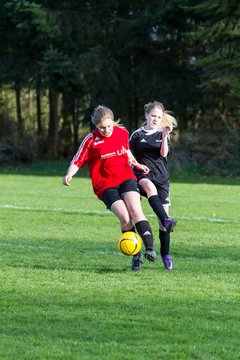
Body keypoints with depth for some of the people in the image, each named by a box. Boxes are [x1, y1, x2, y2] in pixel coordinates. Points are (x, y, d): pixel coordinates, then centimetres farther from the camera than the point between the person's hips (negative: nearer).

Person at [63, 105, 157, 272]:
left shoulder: (123, 133, 2)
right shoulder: (91, 140, -9)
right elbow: (77, 161, -7)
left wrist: (136, 164, 19)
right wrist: (69, 175, -23)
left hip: (126, 178, 2)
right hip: (105, 185, -2)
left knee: (135, 211, -22)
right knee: (124, 217, -19)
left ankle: (150, 249, -28)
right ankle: (136, 256, -8)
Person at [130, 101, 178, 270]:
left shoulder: (162, 134, 10)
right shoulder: (137, 135, 6)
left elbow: (163, 153, -8)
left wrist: (165, 136, -20)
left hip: (161, 177, 2)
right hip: (142, 175, -2)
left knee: (164, 211, -1)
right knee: (149, 186, -39)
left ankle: (165, 254, 11)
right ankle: (166, 221, -56)